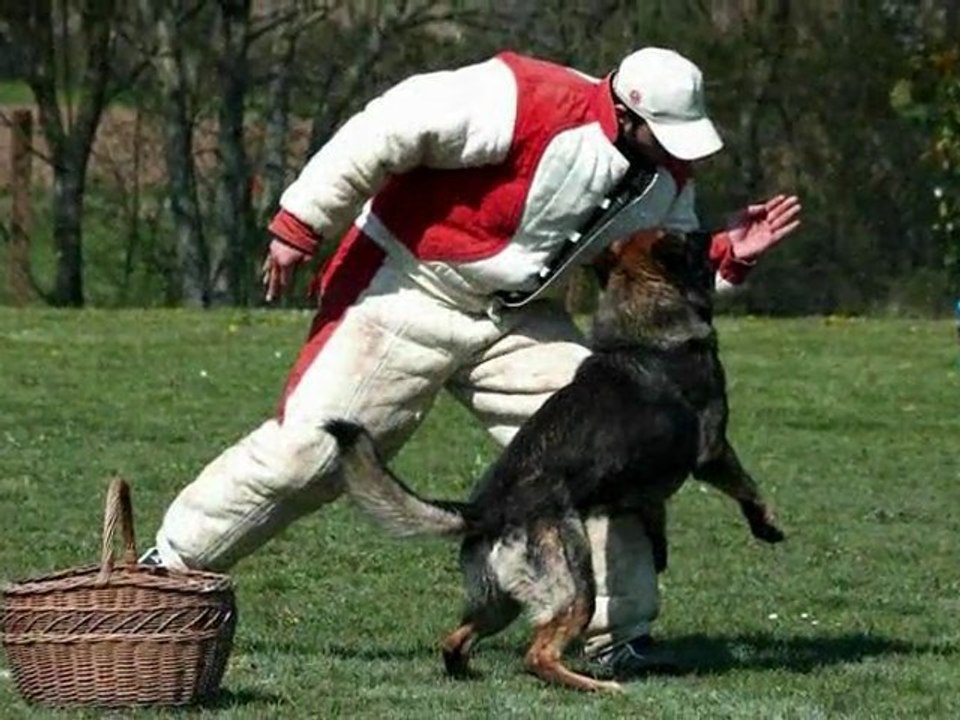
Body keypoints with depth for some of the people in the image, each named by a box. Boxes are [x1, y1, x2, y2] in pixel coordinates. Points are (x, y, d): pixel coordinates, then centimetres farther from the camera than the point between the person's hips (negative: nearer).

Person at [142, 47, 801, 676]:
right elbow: (386, 130, -28)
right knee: (305, 450, -6)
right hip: (406, 289, -6)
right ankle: (169, 569, 10)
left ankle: (619, 633, 4)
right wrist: (301, 227, -25)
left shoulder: (665, 177, -4)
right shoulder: (529, 102, -29)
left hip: (516, 316, 6)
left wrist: (728, 258, -13)